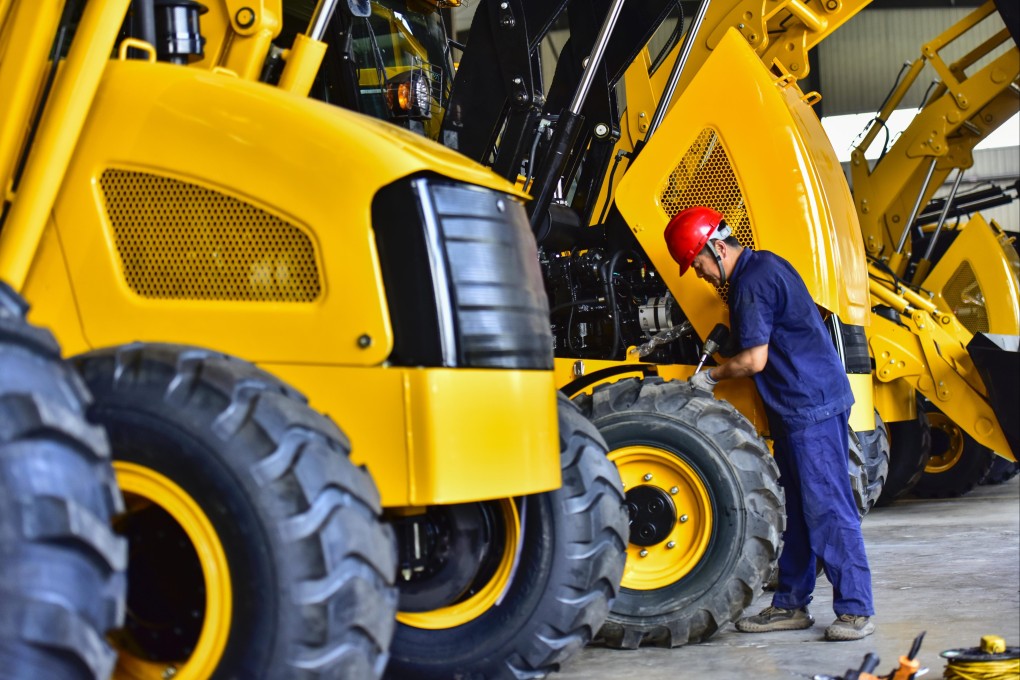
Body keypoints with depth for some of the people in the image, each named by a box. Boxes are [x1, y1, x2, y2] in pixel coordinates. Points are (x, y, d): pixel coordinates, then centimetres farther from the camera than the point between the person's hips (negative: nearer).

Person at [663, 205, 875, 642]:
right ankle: (791, 605, 19)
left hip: (811, 407, -11)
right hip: (797, 407, 11)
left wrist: (711, 377, -3)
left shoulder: (752, 283, -16)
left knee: (825, 507, -9)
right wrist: (727, 336, 21)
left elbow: (754, 360, -18)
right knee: (797, 508, 13)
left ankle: (855, 610, -5)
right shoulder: (764, 265, 16)